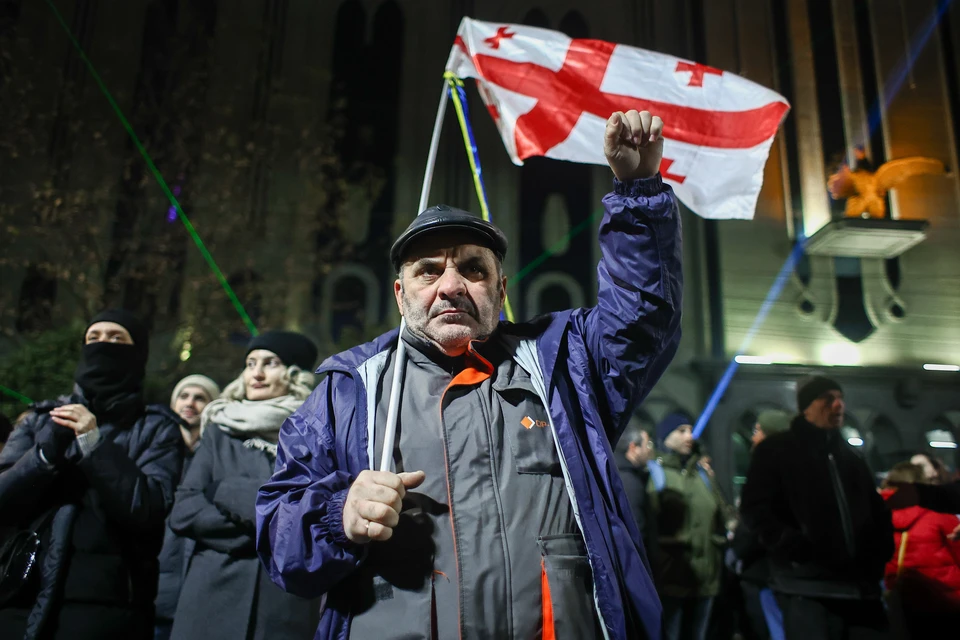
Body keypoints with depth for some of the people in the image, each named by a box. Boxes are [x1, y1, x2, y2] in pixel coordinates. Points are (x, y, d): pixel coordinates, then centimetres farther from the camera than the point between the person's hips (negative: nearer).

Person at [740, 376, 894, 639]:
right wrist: (791, 543, -18)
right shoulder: (776, 449, 4)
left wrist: (879, 553, 12)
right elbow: (754, 505, -5)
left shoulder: (851, 457, 25)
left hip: (858, 585, 7)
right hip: (807, 586, -6)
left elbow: (877, 511, 30)